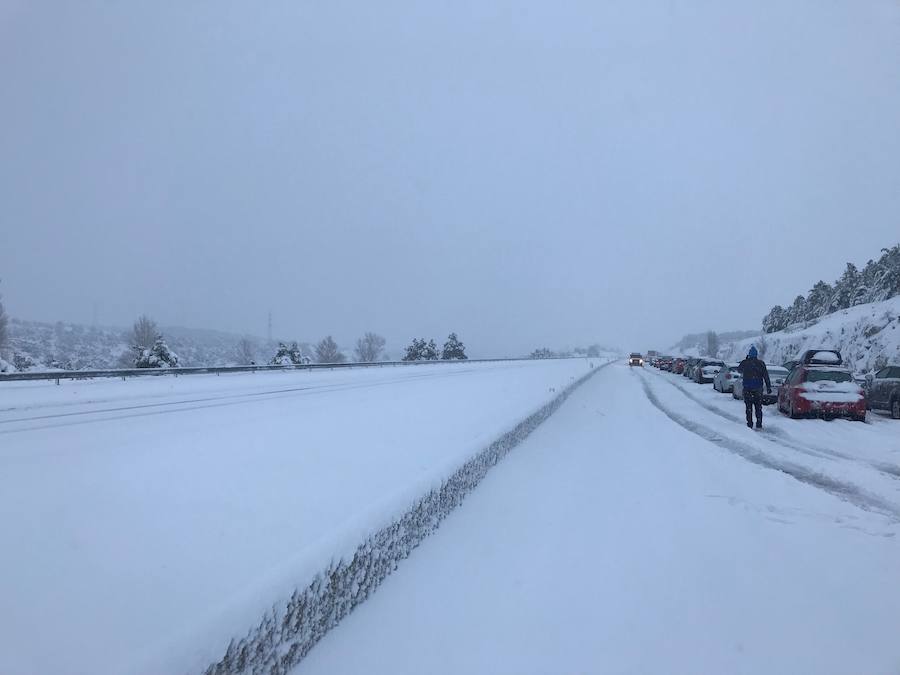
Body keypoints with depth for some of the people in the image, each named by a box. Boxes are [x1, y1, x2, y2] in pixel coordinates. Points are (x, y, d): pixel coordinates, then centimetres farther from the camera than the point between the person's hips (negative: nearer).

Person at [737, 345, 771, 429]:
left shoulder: (744, 363, -4)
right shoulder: (761, 363, -2)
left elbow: (739, 370, 17)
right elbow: (766, 376, -2)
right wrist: (768, 387, 3)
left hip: (747, 388, -1)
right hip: (758, 389, 1)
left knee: (749, 407, 4)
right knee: (758, 407, 9)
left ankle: (750, 424, 2)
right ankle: (759, 424, 7)